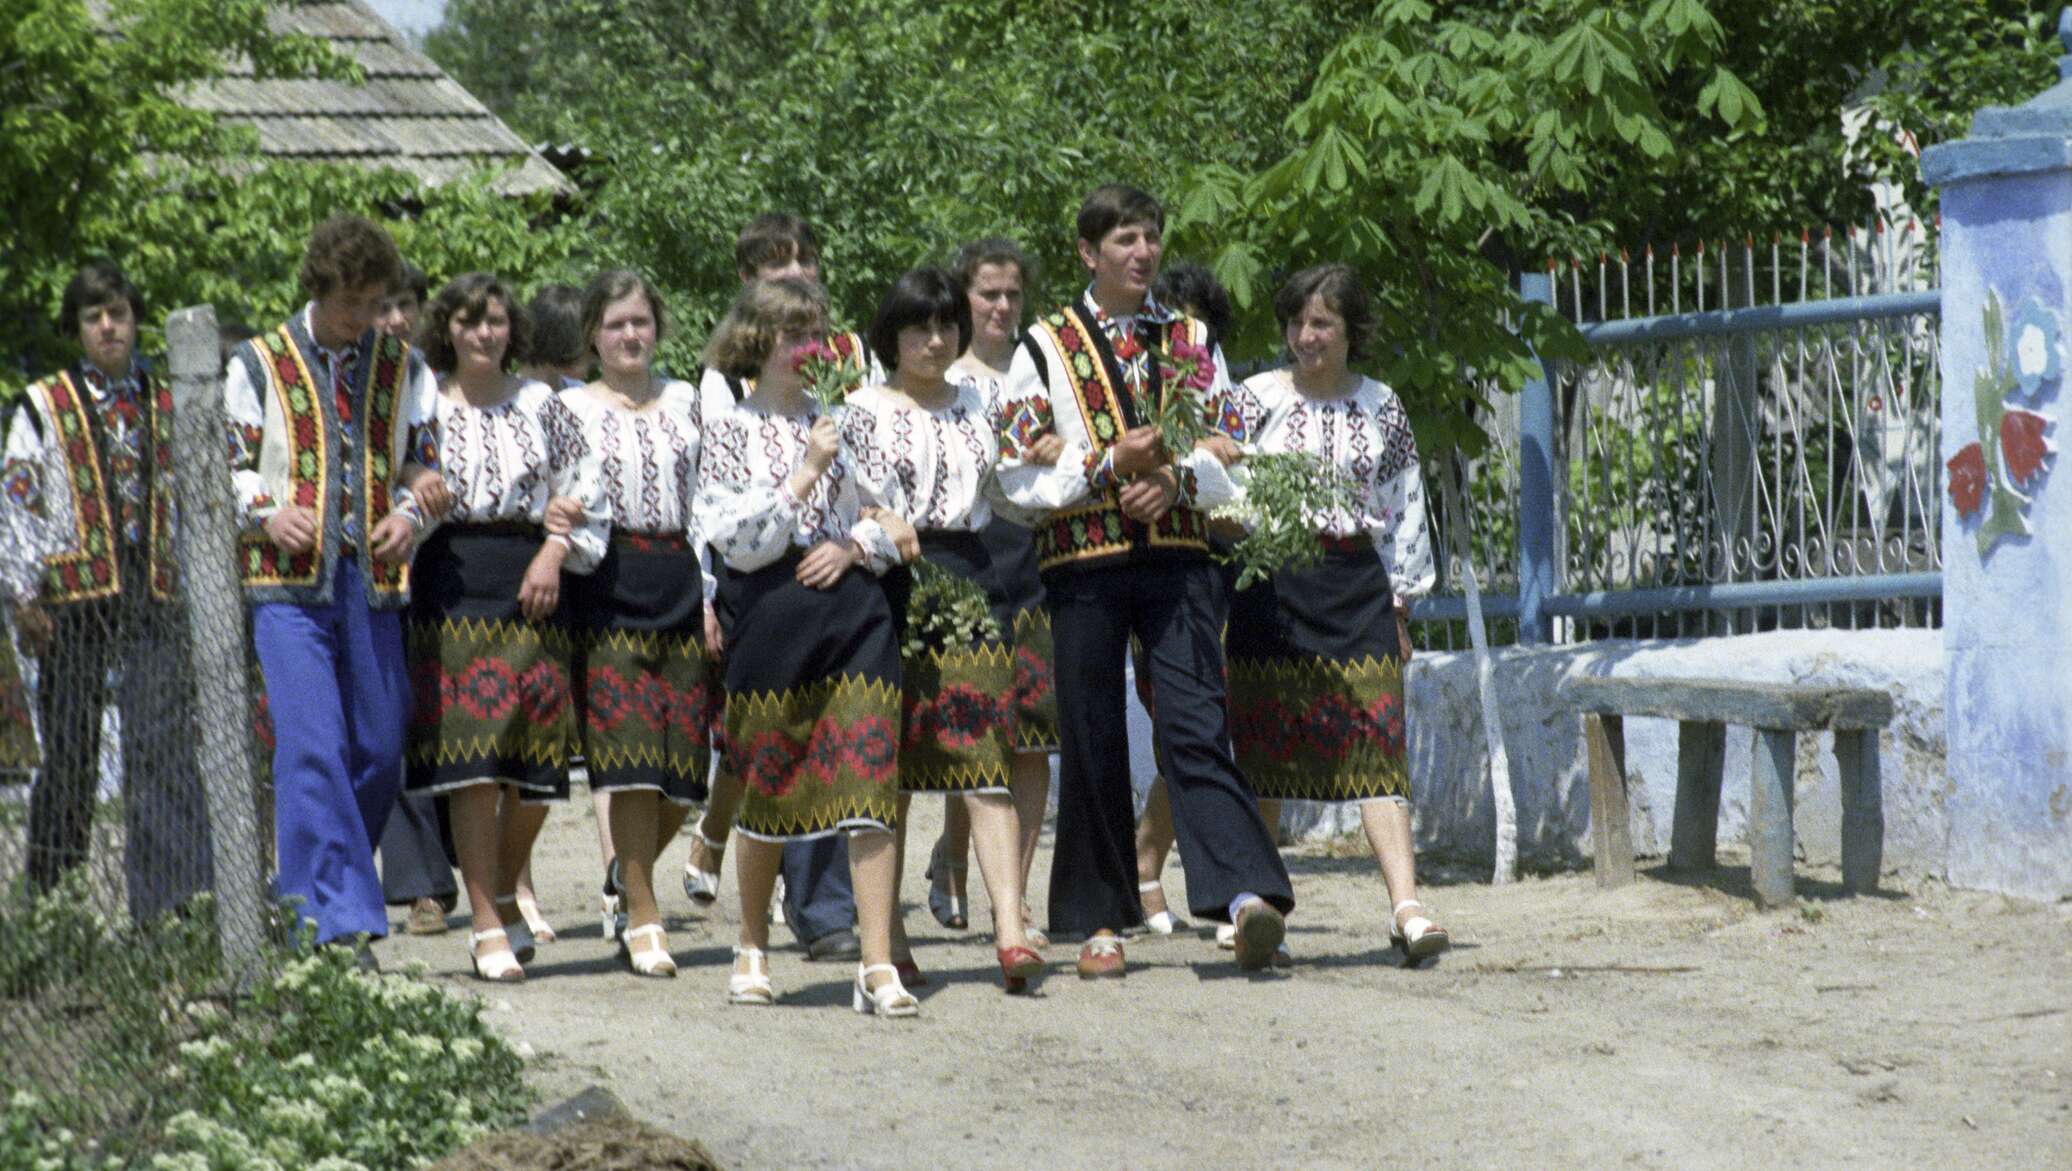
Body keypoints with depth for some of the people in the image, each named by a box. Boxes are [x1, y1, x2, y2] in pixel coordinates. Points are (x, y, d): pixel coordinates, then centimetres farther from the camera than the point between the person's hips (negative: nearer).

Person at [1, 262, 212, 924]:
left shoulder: (169, 407, 17)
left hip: (154, 599, 1)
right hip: (74, 598, -1)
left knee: (162, 744, -13)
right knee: (71, 755, 3)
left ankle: (176, 893, -21)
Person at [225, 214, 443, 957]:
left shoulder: (402, 369, 14)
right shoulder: (259, 366, 6)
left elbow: (426, 460, 18)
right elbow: (224, 465, 7)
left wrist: (410, 512, -2)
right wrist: (267, 514, -12)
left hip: (372, 581, 4)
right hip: (288, 585, -4)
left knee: (379, 750, 4)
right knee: (312, 748, -14)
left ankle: (312, 886, 22)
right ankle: (337, 922, -18)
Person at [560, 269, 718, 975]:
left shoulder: (684, 402, 13)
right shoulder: (571, 408, 5)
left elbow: (705, 500, 13)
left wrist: (714, 593, 6)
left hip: (681, 580, 3)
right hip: (609, 587, -3)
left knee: (686, 758, 0)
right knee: (632, 751, -12)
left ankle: (627, 873, 25)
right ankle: (642, 919, -7)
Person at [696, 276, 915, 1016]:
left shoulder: (836, 422, 13)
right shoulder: (730, 428, 2)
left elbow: (886, 520, 16)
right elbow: (739, 539, -8)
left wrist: (853, 546, -4)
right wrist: (808, 471, -12)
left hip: (851, 605, 2)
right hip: (770, 614, -2)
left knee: (867, 780, -8)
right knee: (768, 787, 5)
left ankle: (878, 964, -10)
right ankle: (753, 949, 25)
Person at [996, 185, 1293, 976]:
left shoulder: (1193, 342, 12)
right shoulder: (1046, 348, 5)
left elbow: (1233, 460, 10)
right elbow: (1019, 477, -1)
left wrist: (1177, 479, -9)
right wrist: (1107, 466, -14)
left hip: (1177, 560, 1)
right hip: (1083, 563, -1)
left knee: (1196, 727, -13)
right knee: (1092, 742, 3)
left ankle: (1246, 893, -26)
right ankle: (1102, 919, 11)